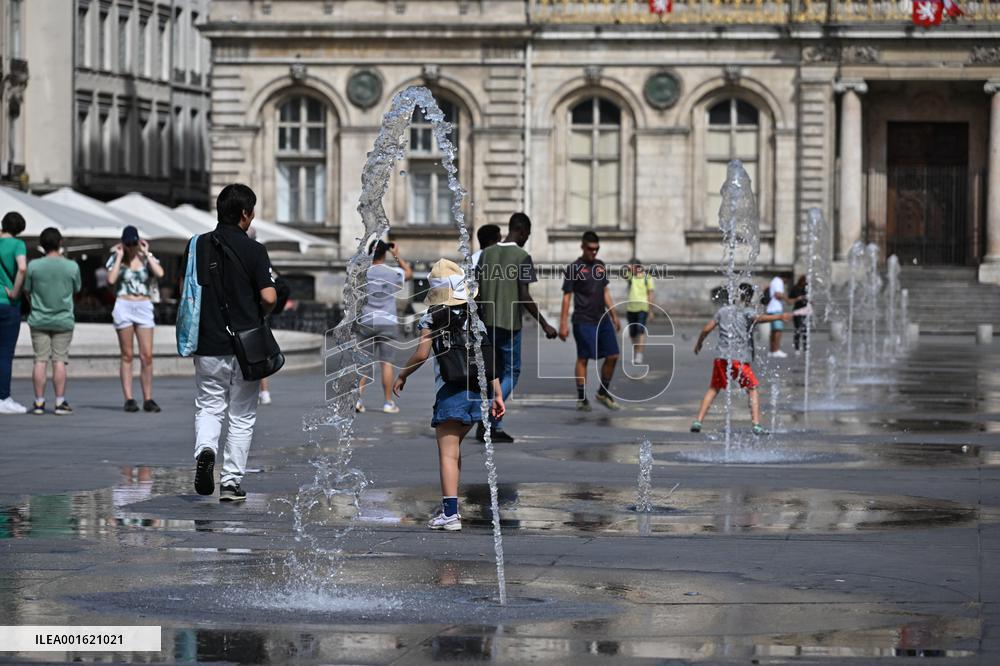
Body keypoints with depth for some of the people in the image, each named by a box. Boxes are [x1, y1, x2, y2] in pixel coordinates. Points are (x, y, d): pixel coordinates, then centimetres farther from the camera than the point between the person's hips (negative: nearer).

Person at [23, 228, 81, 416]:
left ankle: (39, 402, 4)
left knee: (40, 360, 4)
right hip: (63, 321, 0)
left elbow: (27, 289, 1)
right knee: (60, 361, 2)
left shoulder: (34, 266, -8)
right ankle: (60, 402, 1)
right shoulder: (72, 267, -8)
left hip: (39, 320, 0)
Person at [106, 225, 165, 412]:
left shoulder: (147, 258, 8)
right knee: (127, 355, 0)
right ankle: (129, 399, 1)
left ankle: (148, 399, 0)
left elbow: (159, 273, -11)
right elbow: (111, 279, -12)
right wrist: (119, 257, -6)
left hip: (144, 307, 1)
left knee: (147, 355, -4)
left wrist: (146, 254, -5)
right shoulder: (116, 258, 5)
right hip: (123, 306, -1)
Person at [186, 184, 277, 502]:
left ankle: (205, 450, -17)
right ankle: (231, 482, 8)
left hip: (208, 344, 2)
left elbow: (186, 290, 7)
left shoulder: (198, 246, 2)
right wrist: (257, 316, 6)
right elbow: (269, 297, -15)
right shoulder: (253, 250, -9)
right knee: (242, 416, 9)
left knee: (208, 407, 12)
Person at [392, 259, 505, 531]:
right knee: (454, 446, 22)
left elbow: (421, 354, -9)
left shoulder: (432, 319, -2)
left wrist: (401, 376, 8)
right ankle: (449, 505, 26)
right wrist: (498, 395, 8)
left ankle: (450, 514, -13)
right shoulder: (475, 320, 11)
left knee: (447, 453, -5)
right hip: (477, 388, 6)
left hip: (450, 390, -6)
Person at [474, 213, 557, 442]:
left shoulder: (487, 253, 7)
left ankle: (496, 427, 11)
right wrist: (544, 325, -9)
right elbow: (524, 297, -14)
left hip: (488, 322, 6)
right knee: (511, 372, 3)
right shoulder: (523, 257, -9)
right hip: (510, 324, -6)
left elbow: (478, 291, 8)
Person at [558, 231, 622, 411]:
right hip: (584, 320, -6)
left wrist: (614, 315, 18)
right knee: (583, 358, -3)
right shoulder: (574, 268, -5)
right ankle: (581, 399, 5)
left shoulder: (600, 266, 13)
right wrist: (563, 324, -10)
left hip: (603, 319, 6)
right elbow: (567, 296, -6)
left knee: (612, 356, 3)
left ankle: (603, 393, 19)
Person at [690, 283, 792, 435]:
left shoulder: (723, 310, 15)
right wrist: (779, 317, -31)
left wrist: (699, 343, 36)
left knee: (713, 389, 19)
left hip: (721, 357, 4)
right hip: (739, 358, -4)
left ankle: (698, 422, 14)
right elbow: (759, 318, -21)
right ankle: (756, 425, -6)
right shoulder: (746, 311, 1)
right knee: (752, 390, 6)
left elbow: (706, 329, 19)